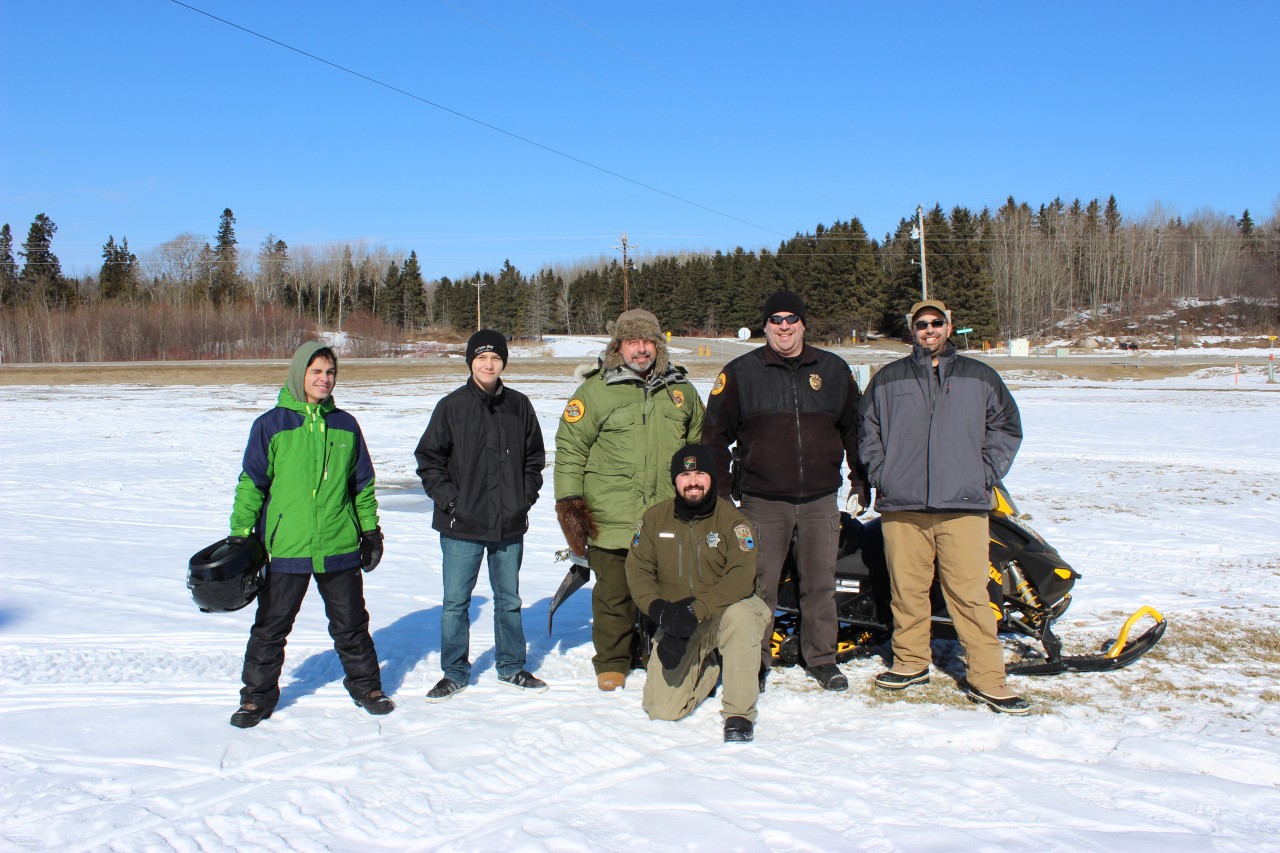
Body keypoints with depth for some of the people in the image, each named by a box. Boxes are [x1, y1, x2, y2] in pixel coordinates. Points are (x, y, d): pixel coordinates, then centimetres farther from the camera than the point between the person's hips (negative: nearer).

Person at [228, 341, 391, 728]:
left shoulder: (345, 425, 7)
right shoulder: (271, 425, -3)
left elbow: (363, 483, 13)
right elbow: (252, 483, -1)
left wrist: (371, 531, 12)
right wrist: (239, 533, -4)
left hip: (339, 547, 2)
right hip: (284, 549, -2)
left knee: (351, 624, 13)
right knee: (271, 627, 9)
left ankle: (366, 685, 29)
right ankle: (258, 696, 23)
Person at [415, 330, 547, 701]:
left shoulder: (519, 406, 5)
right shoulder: (452, 407, -3)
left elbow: (535, 457, 14)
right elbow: (428, 460, 1)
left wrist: (525, 498, 3)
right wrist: (449, 500, -8)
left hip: (510, 526, 2)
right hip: (462, 526, -2)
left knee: (509, 600, 13)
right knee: (455, 602, 4)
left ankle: (511, 667, 28)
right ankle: (455, 672, 19)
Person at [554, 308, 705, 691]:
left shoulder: (681, 389, 13)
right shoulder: (596, 390, 1)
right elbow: (571, 447, 1)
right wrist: (568, 500, -5)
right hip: (612, 517, -3)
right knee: (614, 592, 4)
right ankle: (612, 662, 21)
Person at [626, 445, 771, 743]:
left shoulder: (732, 519, -10)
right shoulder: (655, 518, 1)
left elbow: (741, 577, -21)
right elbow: (637, 570, 0)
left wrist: (697, 611, -32)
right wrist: (658, 608, -20)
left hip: (725, 609, -3)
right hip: (676, 623, 3)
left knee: (740, 615, -39)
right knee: (661, 709, -9)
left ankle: (739, 713, -23)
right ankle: (709, 668, 24)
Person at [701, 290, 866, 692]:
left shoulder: (834, 369, 9)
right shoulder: (741, 372, 1)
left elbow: (855, 427, 17)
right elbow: (715, 433, 3)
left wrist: (860, 479, 14)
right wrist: (721, 490, -1)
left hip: (821, 500, 2)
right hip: (763, 501, -2)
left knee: (820, 583, 8)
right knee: (759, 586, 1)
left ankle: (821, 658, 21)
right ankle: (755, 660, 14)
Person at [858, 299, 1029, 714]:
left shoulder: (980, 377, 11)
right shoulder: (887, 380, 12)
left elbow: (1006, 427, 16)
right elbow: (867, 430, 18)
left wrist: (985, 475, 6)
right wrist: (880, 476, 7)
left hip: (963, 505, -1)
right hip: (902, 507, 1)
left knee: (970, 592, -4)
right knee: (907, 589, 4)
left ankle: (987, 678, 2)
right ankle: (910, 661, 20)